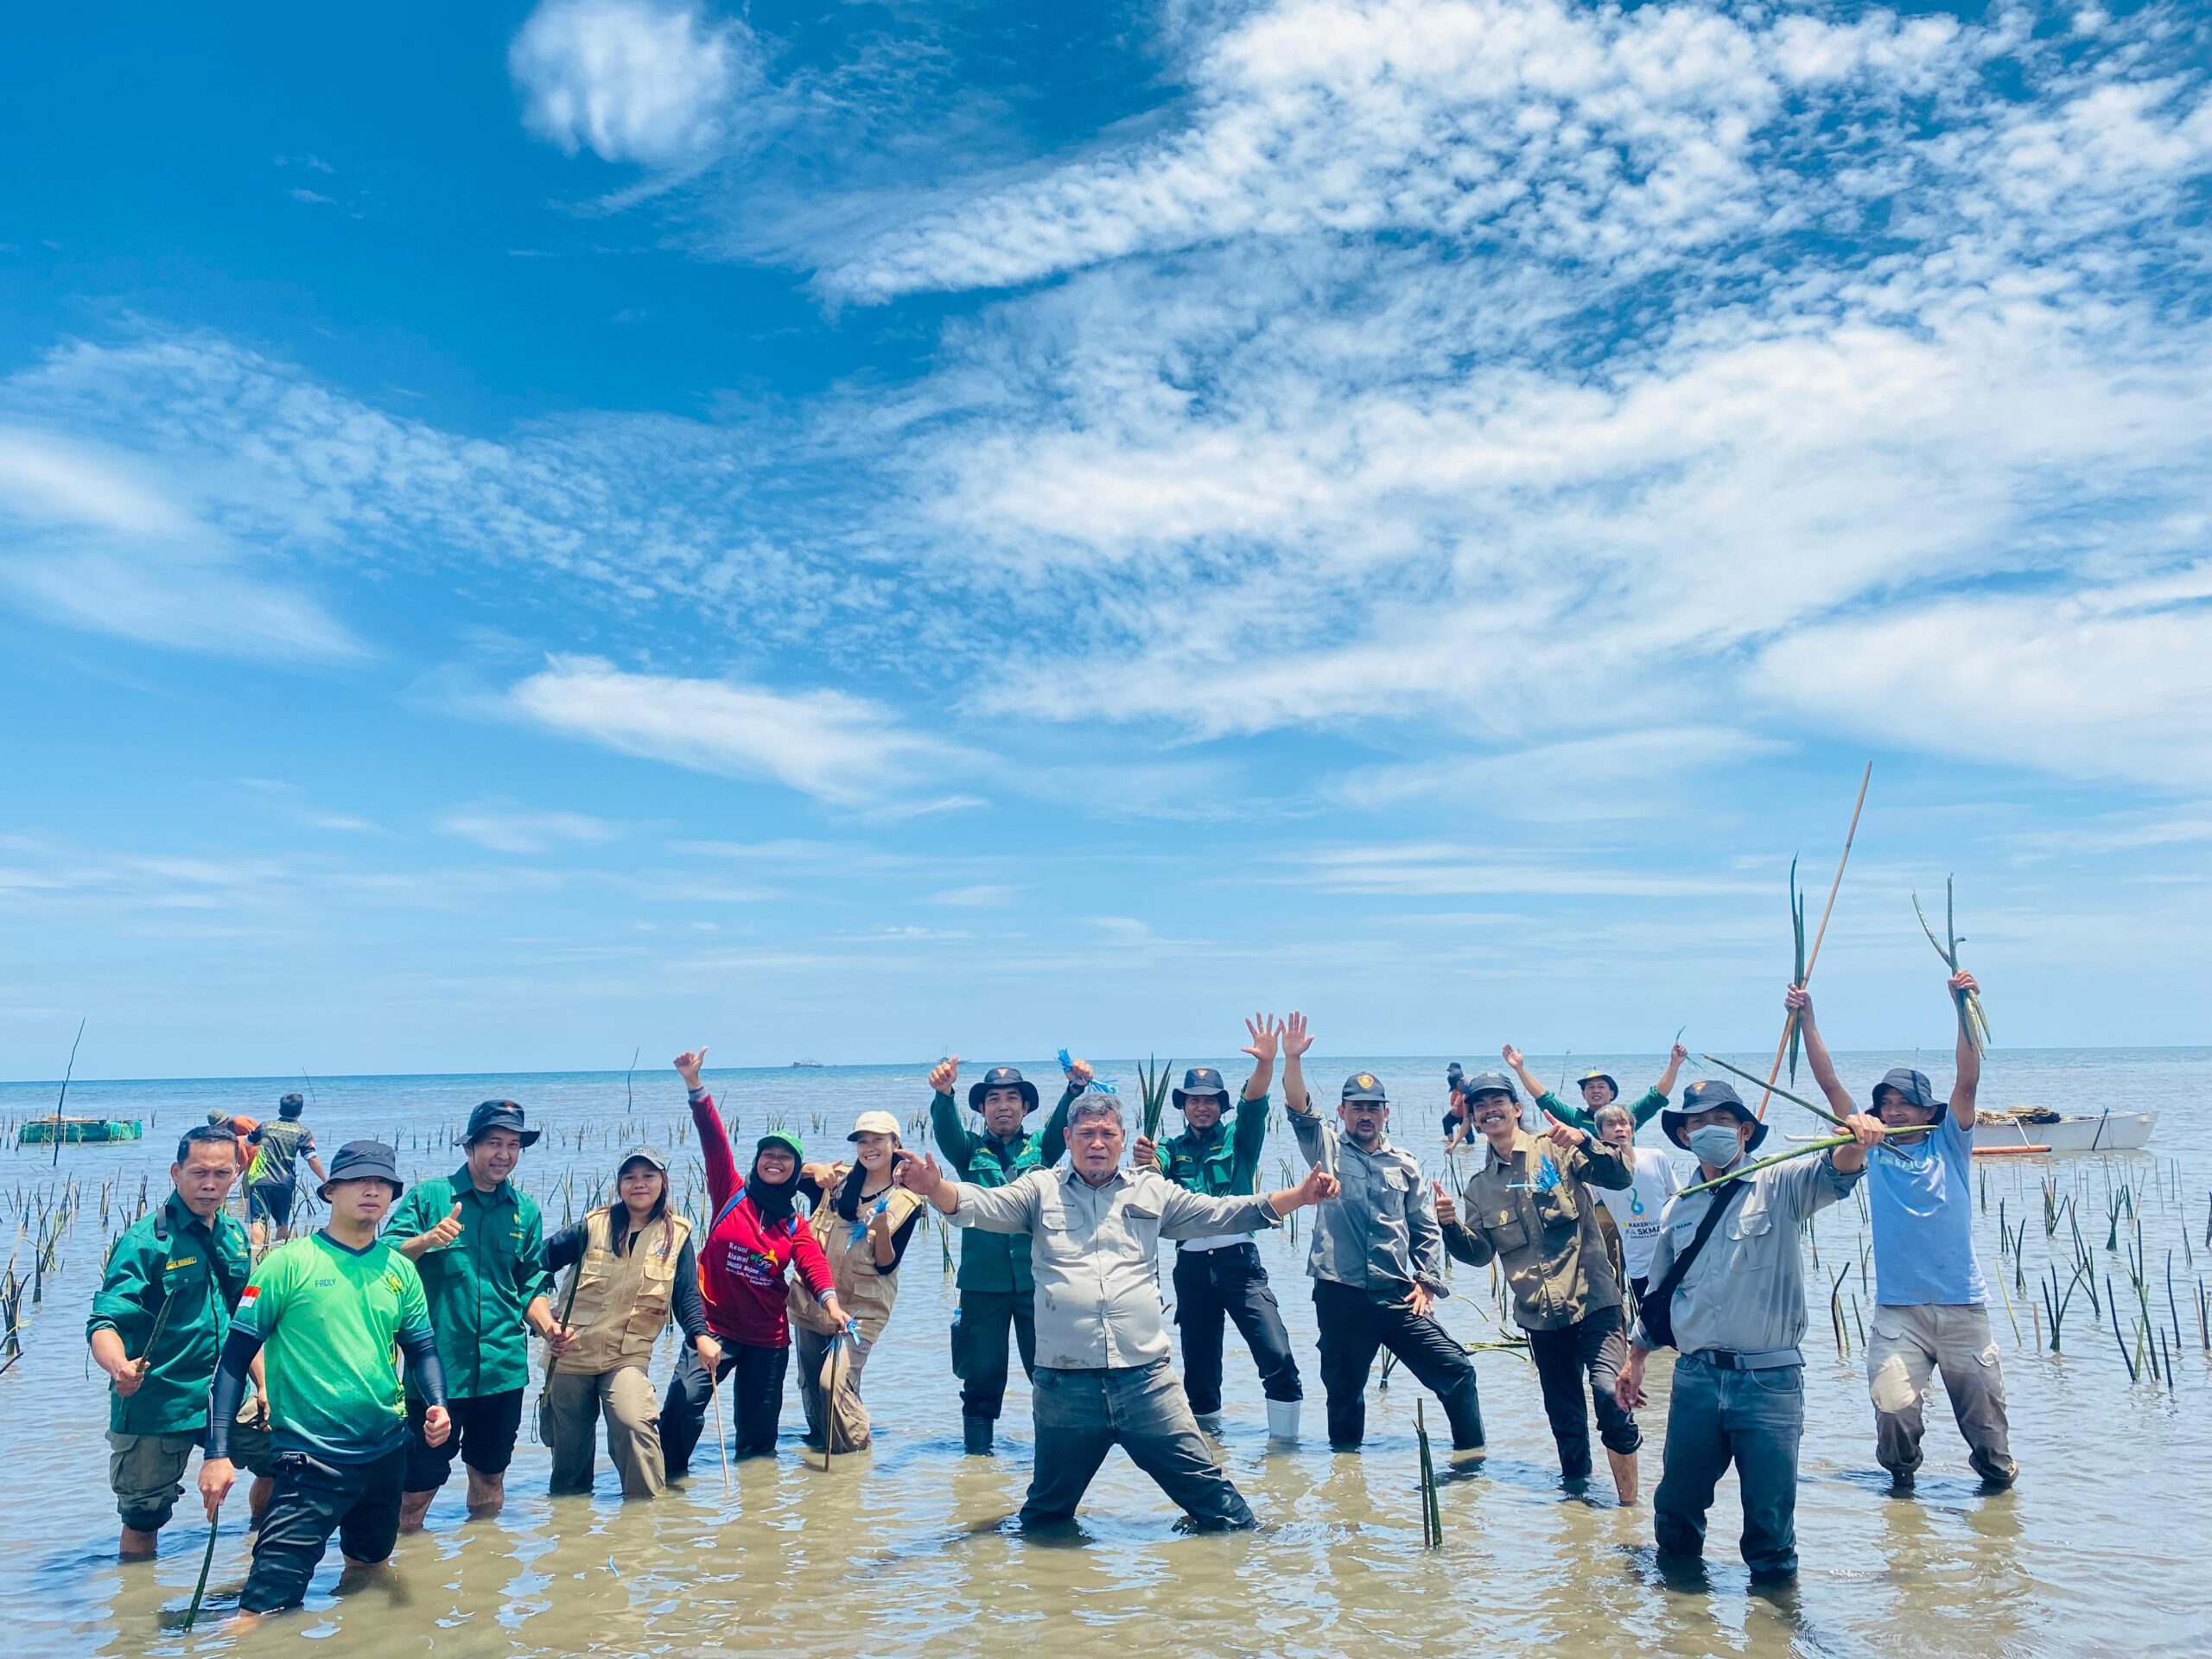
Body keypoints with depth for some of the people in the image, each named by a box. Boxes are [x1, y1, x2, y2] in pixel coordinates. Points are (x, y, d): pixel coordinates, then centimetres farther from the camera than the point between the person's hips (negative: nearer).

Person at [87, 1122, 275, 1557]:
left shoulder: (235, 1236, 5)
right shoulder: (144, 1240, -14)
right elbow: (104, 1322, -22)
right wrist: (119, 1366, -43)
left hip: (224, 1402, 5)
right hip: (155, 1408, -5)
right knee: (143, 1521, 4)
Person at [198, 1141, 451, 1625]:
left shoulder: (400, 1269, 4)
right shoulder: (289, 1262, -10)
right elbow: (236, 1357, -10)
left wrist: (437, 1404, -9)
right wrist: (218, 1454, -16)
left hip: (388, 1452, 6)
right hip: (312, 1458, -6)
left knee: (368, 1568, 26)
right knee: (264, 1608, -14)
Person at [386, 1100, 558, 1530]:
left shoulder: (525, 1210, 7)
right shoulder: (429, 1196, -3)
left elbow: (531, 1286, 12)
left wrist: (548, 1328, -5)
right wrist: (426, 1239, -28)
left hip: (504, 1369, 4)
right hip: (437, 1367, -4)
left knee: (490, 1482, 18)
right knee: (415, 1492, -1)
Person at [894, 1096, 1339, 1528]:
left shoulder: (1152, 1190, 11)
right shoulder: (1040, 1189, 6)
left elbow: (1224, 1213, 12)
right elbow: (980, 1205, -7)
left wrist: (1301, 1195, 4)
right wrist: (934, 1187, -29)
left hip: (1146, 1377, 1)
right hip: (1064, 1384, 0)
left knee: (1205, 1485, 5)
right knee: (1047, 1512, 16)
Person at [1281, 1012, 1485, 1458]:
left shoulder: (1405, 1164, 11)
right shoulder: (1327, 1149, 6)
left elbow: (1426, 1230, 12)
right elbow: (1298, 1108, -10)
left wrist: (1427, 1282, 1)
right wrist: (1292, 1058, -24)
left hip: (1398, 1295, 1)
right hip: (1340, 1295, -1)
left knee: (1455, 1370, -5)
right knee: (1343, 1389, 9)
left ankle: (1470, 1454, 11)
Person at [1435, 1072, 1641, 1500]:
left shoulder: (1556, 1151, 0)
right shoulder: (1480, 1186, 12)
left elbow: (1620, 1177, -11)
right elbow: (1481, 1252, 9)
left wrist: (1583, 1143, -29)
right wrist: (1451, 1225, -10)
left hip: (1592, 1300, -5)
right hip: (1541, 1315, 5)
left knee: (1609, 1392, -20)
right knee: (1564, 1417, 11)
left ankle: (1629, 1503, -6)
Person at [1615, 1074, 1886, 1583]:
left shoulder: (1779, 1187, -2)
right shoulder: (1679, 1207, 11)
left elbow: (1833, 1172, -24)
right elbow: (1658, 1293, 20)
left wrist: (1855, 1141, -45)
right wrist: (1634, 1361, 21)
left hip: (1770, 1382, -4)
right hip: (1695, 1379, 4)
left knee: (1770, 1517, 4)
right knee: (1676, 1503, 14)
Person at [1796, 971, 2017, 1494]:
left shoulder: (1949, 1145, 4)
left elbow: (1968, 1081, -8)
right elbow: (1829, 1082, 3)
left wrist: (1963, 1007, -18)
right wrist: (1806, 1018, -2)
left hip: (1963, 1306, 0)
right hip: (1898, 1308, 0)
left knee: (1982, 1408, 7)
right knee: (1893, 1406, -12)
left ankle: (1998, 1475, 36)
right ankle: (1901, 1476, 16)